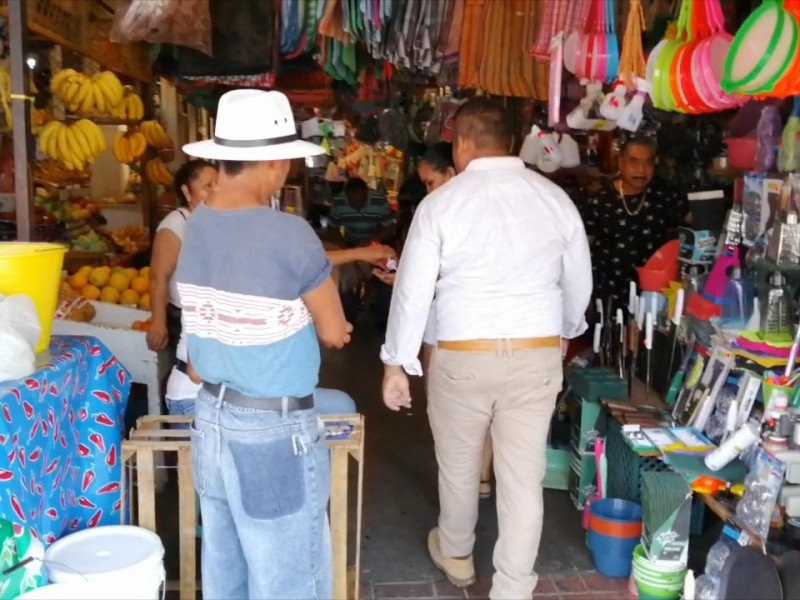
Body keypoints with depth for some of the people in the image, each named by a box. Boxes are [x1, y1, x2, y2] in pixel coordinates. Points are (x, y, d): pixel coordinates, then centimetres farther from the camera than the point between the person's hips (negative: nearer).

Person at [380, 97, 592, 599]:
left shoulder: (441, 202, -7)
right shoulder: (556, 198, 2)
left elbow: (413, 289, -6)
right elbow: (580, 285, 12)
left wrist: (397, 362, 4)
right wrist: (566, 332, 31)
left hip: (463, 356, -2)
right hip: (538, 355, 2)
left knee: (458, 466, 20)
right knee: (524, 479, 9)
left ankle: (456, 555, 43)